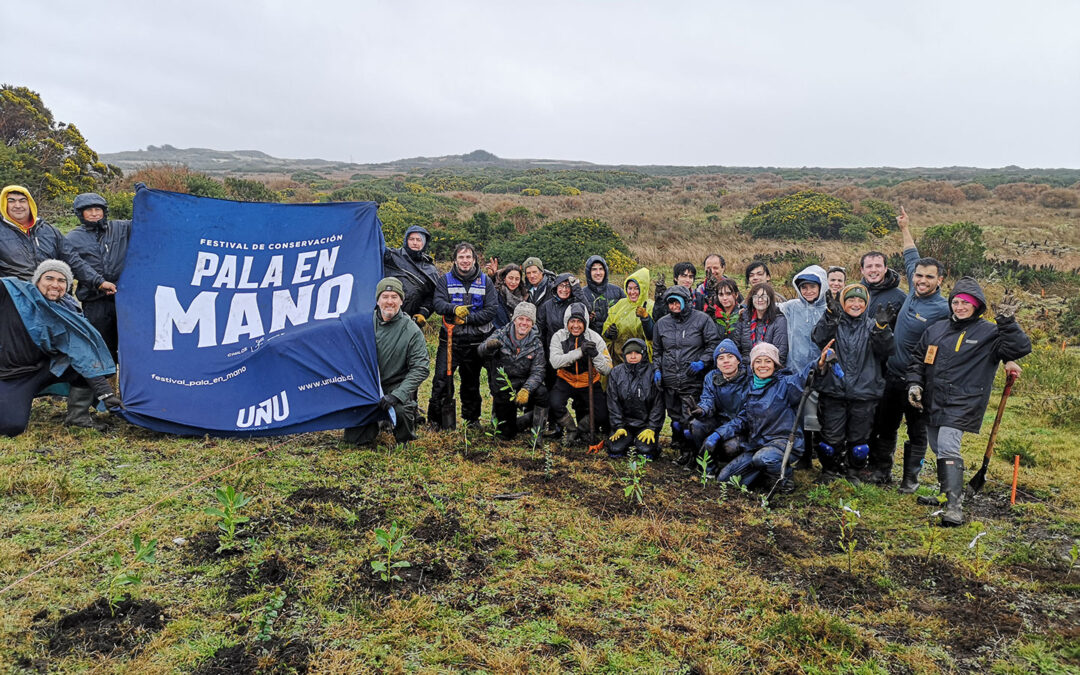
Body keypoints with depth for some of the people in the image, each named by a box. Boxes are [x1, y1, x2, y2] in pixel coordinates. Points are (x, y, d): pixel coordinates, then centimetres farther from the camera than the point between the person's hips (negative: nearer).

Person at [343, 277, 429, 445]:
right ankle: (375, 421, 28)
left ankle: (405, 442, -1)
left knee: (401, 410, -35)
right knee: (353, 438, -6)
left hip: (397, 386, -3)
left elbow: (420, 369, -13)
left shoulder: (412, 331, -9)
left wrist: (396, 395, -23)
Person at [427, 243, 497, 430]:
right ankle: (435, 419, 6)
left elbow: (490, 311, -3)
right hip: (449, 339, -1)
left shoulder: (485, 281, 5)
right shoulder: (445, 280, 5)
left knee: (471, 382, 13)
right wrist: (455, 309, -29)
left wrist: (467, 318, -15)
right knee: (442, 380, -6)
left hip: (475, 342, 1)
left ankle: (471, 418, 27)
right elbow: (438, 304, -9)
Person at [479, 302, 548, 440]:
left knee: (541, 392, -33)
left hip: (523, 386, 0)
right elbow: (482, 352, -23)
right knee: (506, 434, 3)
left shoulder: (536, 345, -3)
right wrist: (489, 346, -49)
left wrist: (526, 390, -32)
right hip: (502, 391, 0)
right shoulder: (500, 335, -6)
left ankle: (537, 434, -15)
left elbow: (537, 372, -12)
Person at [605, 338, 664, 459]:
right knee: (615, 450, -17)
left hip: (646, 424, -2)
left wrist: (651, 428, -10)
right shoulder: (616, 373, 4)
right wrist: (619, 427, -4)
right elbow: (613, 403, 4)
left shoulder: (653, 373, -4)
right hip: (625, 423, 2)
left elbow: (658, 404, -4)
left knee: (645, 451, -23)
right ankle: (629, 441, 15)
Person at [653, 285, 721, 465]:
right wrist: (657, 369, 10)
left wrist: (702, 362, -12)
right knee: (675, 418, 11)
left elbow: (714, 344, 0)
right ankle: (678, 444, 30)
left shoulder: (701, 319, 0)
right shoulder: (662, 323, 12)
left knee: (689, 418, -8)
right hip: (669, 380, 4)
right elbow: (657, 350, 22)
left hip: (693, 380, -4)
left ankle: (689, 451, 8)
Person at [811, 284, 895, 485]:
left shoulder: (872, 325, 8)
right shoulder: (833, 322, 6)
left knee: (858, 438, 9)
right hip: (834, 391, -1)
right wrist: (830, 318, -28)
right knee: (832, 437, 2)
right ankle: (830, 470, 24)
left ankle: (853, 472, 29)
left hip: (864, 392, 1)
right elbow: (819, 340, -14)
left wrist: (881, 327, -24)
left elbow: (885, 351, -7)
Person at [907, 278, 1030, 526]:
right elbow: (917, 359, 18)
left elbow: (1021, 348, -16)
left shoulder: (989, 333, -3)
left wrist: (1007, 322, -26)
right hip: (932, 402, 6)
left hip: (962, 403, -6)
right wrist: (914, 384, 5)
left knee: (948, 448, -19)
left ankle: (954, 505, -17)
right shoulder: (935, 330, 11)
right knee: (939, 449, 16)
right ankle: (945, 491, 35)